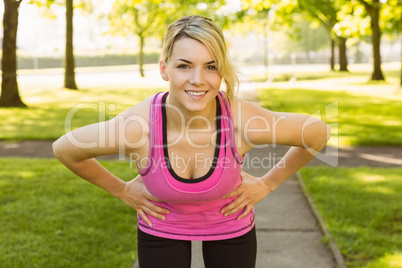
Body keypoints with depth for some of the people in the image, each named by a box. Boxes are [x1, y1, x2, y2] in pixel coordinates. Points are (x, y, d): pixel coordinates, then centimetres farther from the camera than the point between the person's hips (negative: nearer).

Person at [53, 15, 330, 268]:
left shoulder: (244, 120, -33)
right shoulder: (136, 127, -34)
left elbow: (319, 133, -15)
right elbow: (64, 148, -15)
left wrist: (268, 184, -9)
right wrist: (122, 189, -8)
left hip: (230, 223, 1)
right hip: (162, 225, 0)